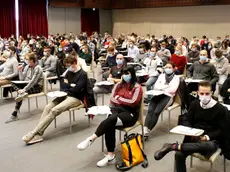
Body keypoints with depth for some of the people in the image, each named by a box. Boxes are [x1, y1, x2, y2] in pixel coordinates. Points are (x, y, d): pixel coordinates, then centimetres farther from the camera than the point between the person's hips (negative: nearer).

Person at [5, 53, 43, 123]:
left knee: (21, 92, -29)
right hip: (28, 84, 8)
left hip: (37, 87, -8)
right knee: (13, 83, -10)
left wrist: (24, 89, -31)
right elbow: (22, 79, 6)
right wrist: (20, 71, -8)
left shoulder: (37, 68, -16)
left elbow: (33, 81, -25)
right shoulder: (27, 67, 6)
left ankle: (14, 114, -27)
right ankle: (22, 93, -35)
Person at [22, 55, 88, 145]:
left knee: (54, 110, -27)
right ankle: (38, 134, -25)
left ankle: (34, 132, -25)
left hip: (75, 98, -8)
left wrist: (68, 86, -2)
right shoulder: (69, 72, 15)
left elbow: (77, 89, -18)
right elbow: (63, 85, 16)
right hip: (66, 95, 8)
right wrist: (71, 86, -3)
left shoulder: (83, 74, -9)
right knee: (48, 107, -17)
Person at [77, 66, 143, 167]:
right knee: (109, 126, -31)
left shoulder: (137, 87, 0)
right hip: (118, 110, 4)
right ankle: (110, 156, -32)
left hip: (130, 114, -4)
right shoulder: (119, 85, 16)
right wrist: (125, 101, -2)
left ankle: (91, 139, -30)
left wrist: (119, 98, -1)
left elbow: (133, 103, -11)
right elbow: (112, 100, 12)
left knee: (110, 120, -36)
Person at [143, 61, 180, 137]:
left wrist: (161, 88, 0)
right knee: (150, 110, -27)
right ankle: (145, 129, -41)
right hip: (157, 95, 3)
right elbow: (155, 86, 13)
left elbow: (173, 90, -2)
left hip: (168, 96, -3)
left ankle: (148, 131, -33)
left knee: (156, 112, -29)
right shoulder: (161, 76, 26)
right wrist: (166, 87, -1)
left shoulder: (176, 77, 14)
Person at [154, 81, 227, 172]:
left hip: (211, 140, -3)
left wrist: (207, 137, -21)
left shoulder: (221, 109, -6)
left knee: (209, 146, -42)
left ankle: (172, 146, -40)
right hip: (193, 137, 3)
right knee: (179, 154, -27)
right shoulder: (194, 104, 6)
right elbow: (187, 121, 11)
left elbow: (221, 131, -4)